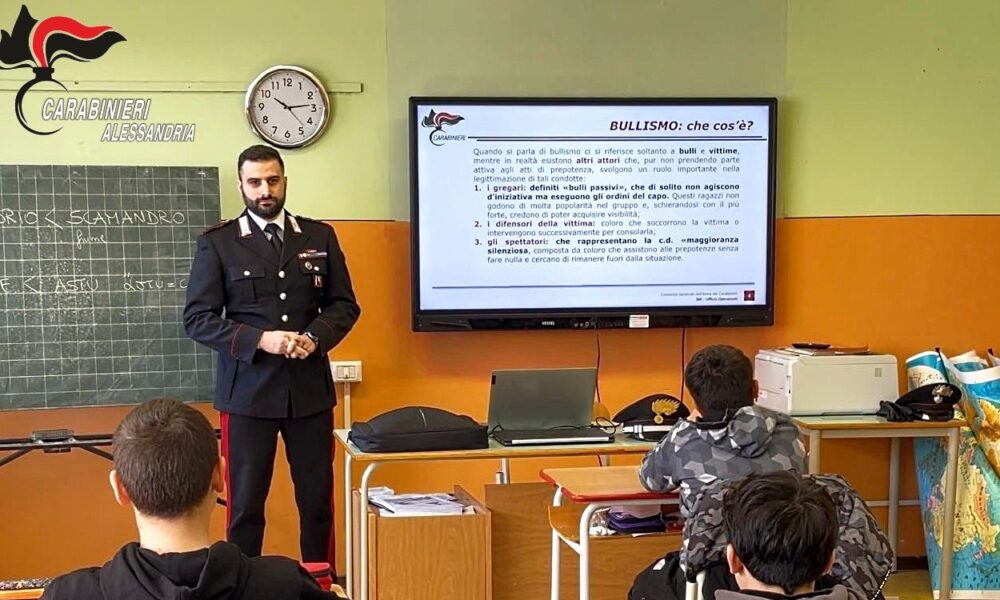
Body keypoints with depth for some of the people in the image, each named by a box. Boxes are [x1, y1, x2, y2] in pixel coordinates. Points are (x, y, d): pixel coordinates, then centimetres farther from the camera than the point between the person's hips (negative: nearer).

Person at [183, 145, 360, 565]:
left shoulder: (320, 237, 8)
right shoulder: (217, 243, -1)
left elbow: (344, 305, 10)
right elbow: (197, 319, -5)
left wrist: (317, 337, -11)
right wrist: (259, 340, -18)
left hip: (310, 389, 2)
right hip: (248, 392, -2)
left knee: (317, 499, 7)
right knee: (245, 503, 4)